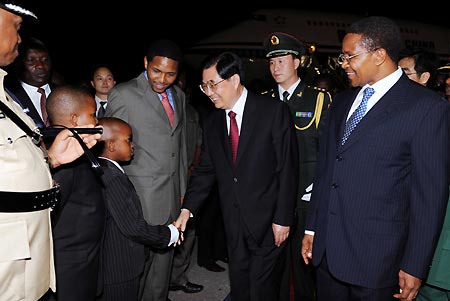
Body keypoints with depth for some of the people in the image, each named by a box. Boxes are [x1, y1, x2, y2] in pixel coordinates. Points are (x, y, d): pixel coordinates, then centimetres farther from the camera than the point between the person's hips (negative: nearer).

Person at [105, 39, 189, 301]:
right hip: (141, 198, -5)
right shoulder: (123, 94, -7)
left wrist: (182, 188, 16)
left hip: (173, 196, 6)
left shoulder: (179, 95, 11)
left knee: (165, 258, 15)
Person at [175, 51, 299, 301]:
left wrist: (283, 218, -12)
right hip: (234, 224, 5)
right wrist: (187, 209, -4)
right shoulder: (212, 123, 6)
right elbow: (205, 170, 7)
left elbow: (287, 168, -10)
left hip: (267, 221, -5)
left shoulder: (274, 111, -9)